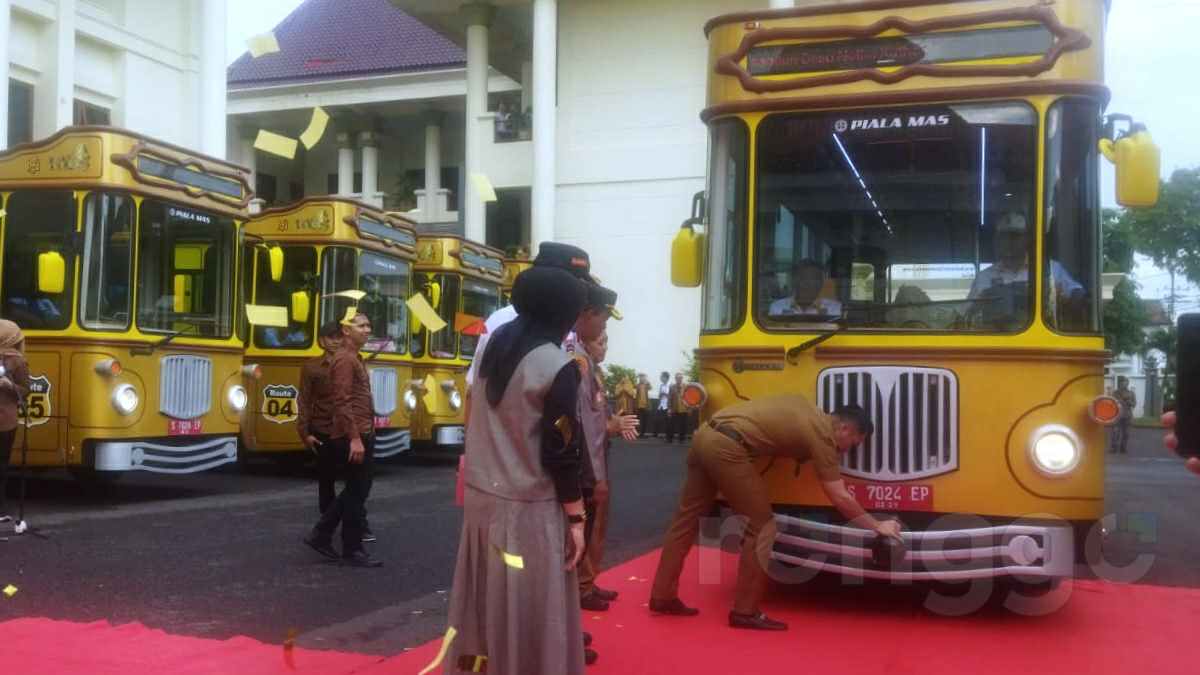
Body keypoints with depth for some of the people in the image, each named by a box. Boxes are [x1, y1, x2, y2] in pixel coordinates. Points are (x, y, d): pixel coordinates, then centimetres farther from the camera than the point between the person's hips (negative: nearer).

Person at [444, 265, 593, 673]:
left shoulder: (495, 344, 5)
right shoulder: (558, 367, -15)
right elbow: (562, 453, -13)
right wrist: (575, 517, -6)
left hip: (480, 493, 7)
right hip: (527, 506, -7)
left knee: (485, 601, 17)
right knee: (531, 614, 4)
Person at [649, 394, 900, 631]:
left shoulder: (805, 408, 22)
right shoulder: (821, 435, -1)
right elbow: (840, 498, 1)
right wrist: (877, 526, 12)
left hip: (706, 435, 9)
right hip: (726, 447, -9)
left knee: (687, 517, 16)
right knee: (762, 526, 1)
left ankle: (663, 596, 23)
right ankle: (745, 612, 5)